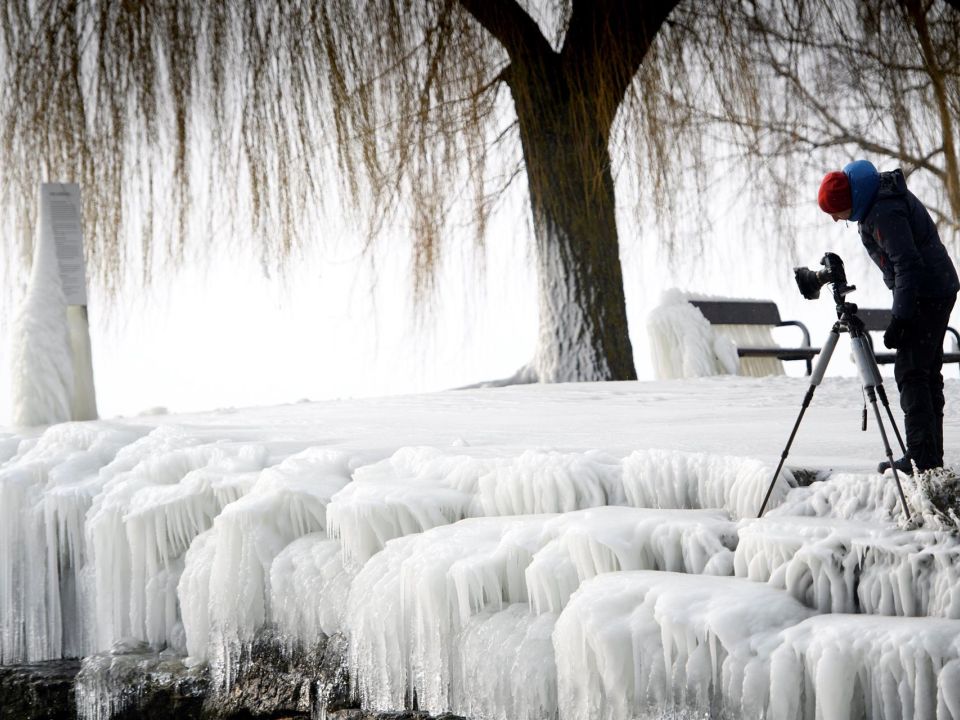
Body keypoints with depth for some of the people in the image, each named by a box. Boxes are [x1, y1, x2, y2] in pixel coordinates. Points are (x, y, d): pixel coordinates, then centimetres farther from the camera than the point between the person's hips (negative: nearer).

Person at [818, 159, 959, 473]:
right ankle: (932, 456, 15)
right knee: (928, 374, 11)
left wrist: (900, 318, -26)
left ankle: (921, 458, -11)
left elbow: (907, 264, -26)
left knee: (911, 374, -10)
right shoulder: (878, 195, 8)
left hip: (925, 295, -11)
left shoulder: (885, 212, -23)